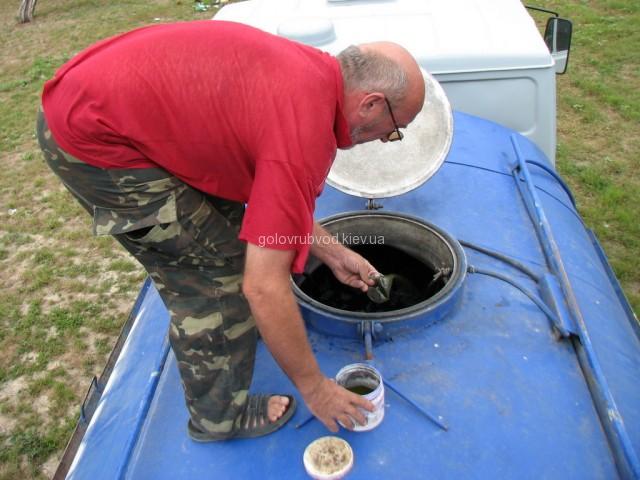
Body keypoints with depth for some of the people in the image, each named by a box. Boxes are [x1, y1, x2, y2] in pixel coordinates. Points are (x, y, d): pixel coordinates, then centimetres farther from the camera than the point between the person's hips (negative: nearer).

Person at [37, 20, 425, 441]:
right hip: (92, 140, -9)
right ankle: (220, 415, 19)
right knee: (219, 271, -3)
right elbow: (265, 286, -22)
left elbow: (273, 192, 15)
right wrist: (313, 387, -8)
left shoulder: (311, 71, 4)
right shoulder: (303, 133, -24)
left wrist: (333, 253, 18)